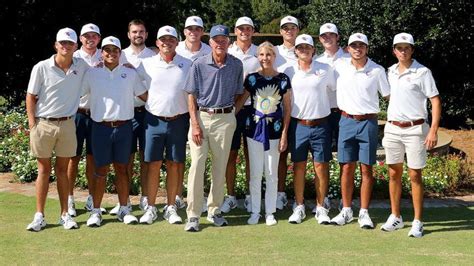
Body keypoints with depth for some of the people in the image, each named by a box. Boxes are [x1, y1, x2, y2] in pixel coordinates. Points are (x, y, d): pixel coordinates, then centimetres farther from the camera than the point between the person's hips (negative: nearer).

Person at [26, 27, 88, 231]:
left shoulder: (82, 66, 1)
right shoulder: (41, 68, -6)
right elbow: (31, 97, -1)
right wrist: (32, 123, -8)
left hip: (67, 124, 2)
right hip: (43, 124, -2)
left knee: (62, 169, 10)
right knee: (44, 170, 5)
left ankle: (65, 214, 16)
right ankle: (39, 216, 10)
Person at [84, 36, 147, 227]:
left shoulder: (130, 73, 7)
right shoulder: (92, 74, 4)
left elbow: (145, 96, 10)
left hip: (124, 127, 1)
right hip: (101, 127, -1)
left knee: (122, 169, 9)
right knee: (101, 170, 2)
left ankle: (124, 210, 16)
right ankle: (96, 211, 9)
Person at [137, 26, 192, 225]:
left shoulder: (187, 65, 3)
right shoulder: (146, 64, 4)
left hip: (178, 120, 0)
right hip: (154, 120, 0)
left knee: (174, 165, 5)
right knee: (153, 165, 1)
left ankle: (171, 207, 14)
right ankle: (150, 208, 9)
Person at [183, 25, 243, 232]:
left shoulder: (236, 65, 3)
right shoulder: (199, 65, -2)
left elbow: (238, 94, 12)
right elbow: (191, 96, -1)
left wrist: (232, 112, -1)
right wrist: (195, 124, -8)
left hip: (225, 119, 2)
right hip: (201, 116, -2)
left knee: (220, 167, 8)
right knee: (197, 166, -5)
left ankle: (214, 211, 20)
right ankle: (193, 215, -1)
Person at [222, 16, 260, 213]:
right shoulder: (226, 53, 3)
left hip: (253, 108, 0)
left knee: (251, 154, 7)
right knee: (231, 154, 4)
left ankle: (250, 196, 16)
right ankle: (230, 196, 13)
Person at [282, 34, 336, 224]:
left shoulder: (325, 70, 0)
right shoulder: (289, 72, 5)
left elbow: (334, 90, 13)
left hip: (320, 125, -1)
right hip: (298, 125, 1)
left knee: (321, 166, 2)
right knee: (299, 166, 6)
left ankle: (321, 207, 12)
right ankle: (299, 207, 15)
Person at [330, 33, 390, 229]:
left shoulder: (377, 71, -2)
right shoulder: (339, 68, 3)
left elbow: (389, 95, 5)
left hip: (368, 122, -1)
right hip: (347, 121, 2)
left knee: (366, 169, 2)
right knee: (346, 168, 4)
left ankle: (364, 213, 10)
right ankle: (346, 211, 15)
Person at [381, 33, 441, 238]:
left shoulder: (422, 72, -7)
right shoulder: (391, 71, 9)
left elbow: (435, 101, -10)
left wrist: (433, 130, -18)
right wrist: (389, 124, 13)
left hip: (415, 129, -5)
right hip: (392, 128, 5)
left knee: (415, 176, -1)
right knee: (394, 174, 10)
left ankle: (417, 222, 6)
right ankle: (395, 217, 21)